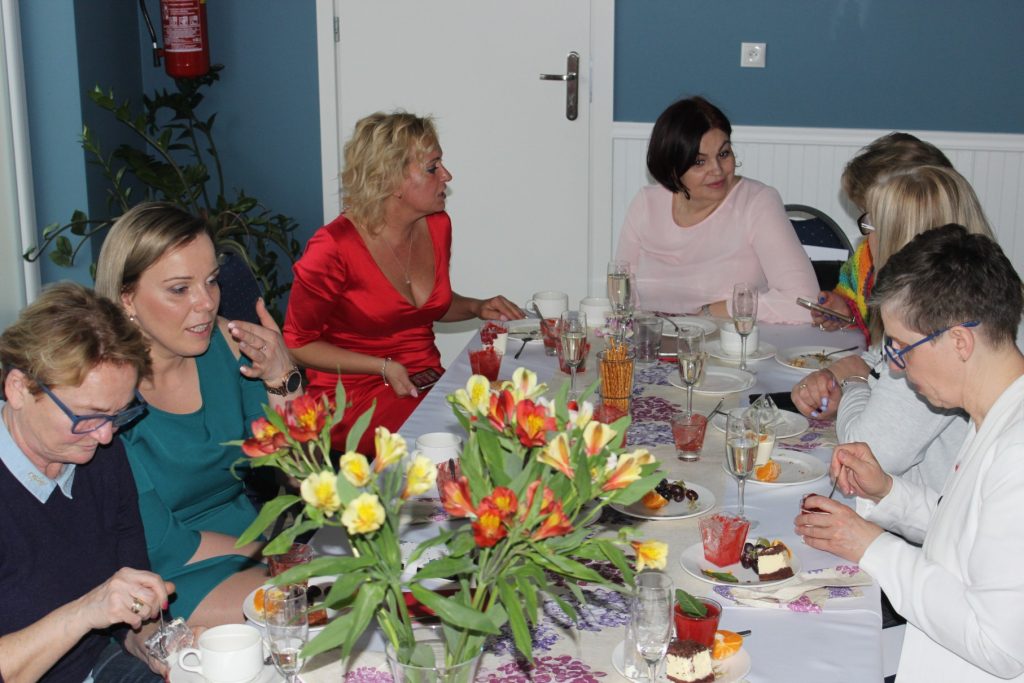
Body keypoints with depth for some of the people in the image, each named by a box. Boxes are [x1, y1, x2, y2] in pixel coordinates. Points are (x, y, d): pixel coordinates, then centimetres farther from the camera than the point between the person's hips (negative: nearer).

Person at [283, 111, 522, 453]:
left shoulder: (437, 225, 6)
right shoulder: (334, 248, -16)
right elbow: (297, 343, -8)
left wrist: (477, 308, 5)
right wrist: (384, 368, -16)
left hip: (427, 381, 7)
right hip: (354, 395, -7)